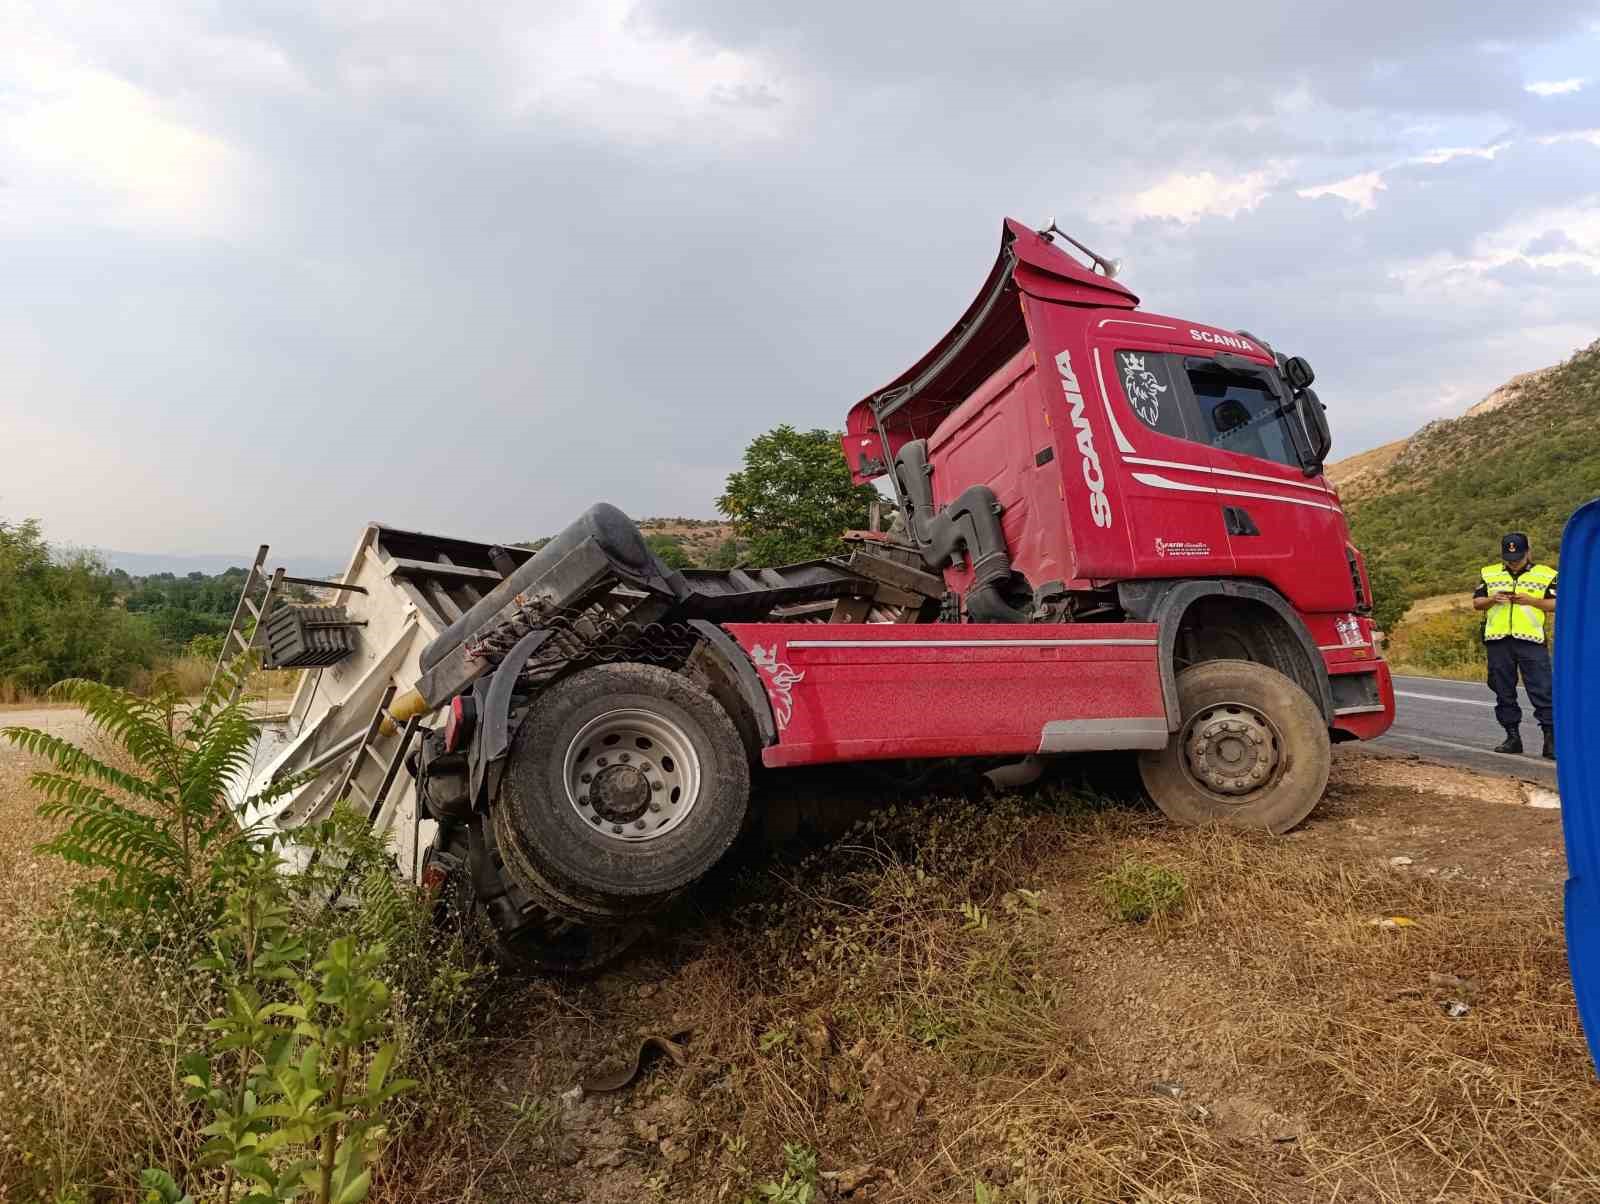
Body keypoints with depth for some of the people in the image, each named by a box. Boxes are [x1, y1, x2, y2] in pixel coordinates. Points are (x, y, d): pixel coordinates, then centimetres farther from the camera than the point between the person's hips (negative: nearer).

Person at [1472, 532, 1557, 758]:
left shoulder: (1546, 575, 7)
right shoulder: (1489, 574, 14)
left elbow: (1557, 604, 3)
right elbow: (1476, 603, 14)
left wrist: (1531, 600, -12)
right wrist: (1492, 599, -6)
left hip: (1531, 640, -2)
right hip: (1497, 640, 3)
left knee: (1542, 690, -5)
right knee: (1504, 692, 7)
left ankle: (1551, 739, 1)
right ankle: (1512, 737, 16)